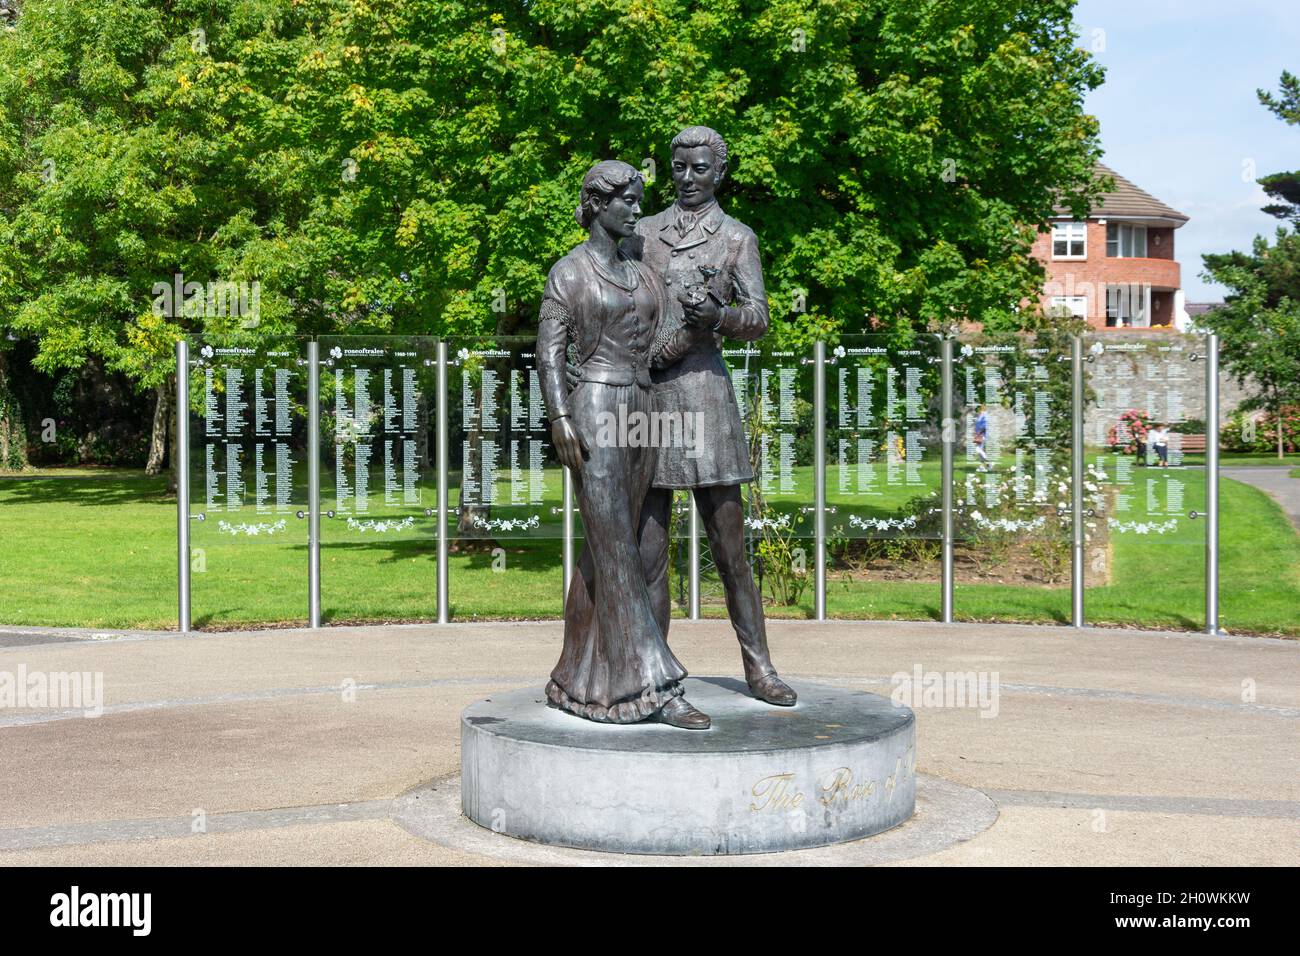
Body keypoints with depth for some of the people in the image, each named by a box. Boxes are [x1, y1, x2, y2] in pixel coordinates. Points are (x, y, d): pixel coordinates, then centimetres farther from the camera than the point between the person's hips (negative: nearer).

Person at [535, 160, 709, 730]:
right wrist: (560, 418, -18)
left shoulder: (641, 273, 17)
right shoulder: (567, 272, -1)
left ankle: (576, 681, 15)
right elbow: (549, 350, -7)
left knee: (605, 553, 8)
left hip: (640, 415, 7)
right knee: (617, 553, -10)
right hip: (593, 412, -7)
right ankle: (655, 687, -13)